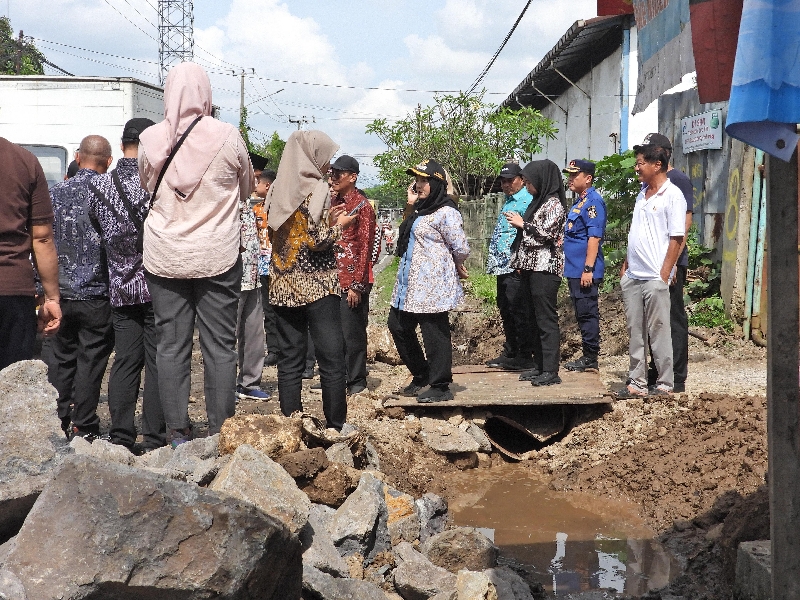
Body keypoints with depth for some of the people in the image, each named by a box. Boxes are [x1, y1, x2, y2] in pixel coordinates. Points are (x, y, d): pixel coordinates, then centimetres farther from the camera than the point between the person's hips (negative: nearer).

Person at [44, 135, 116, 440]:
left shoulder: (55, 193, 0)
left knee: (58, 360, 12)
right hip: (97, 297, -2)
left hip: (59, 294, 3)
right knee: (91, 363, 4)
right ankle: (84, 429, 8)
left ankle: (57, 425, 17)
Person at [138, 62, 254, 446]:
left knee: (171, 345, 6)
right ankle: (221, 433, 7)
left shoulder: (150, 139, -3)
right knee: (220, 347, 4)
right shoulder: (228, 137, -7)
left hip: (164, 258, 2)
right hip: (218, 256, -1)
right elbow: (248, 188, 9)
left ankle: (177, 434, 8)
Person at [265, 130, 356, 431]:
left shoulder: (277, 189, 10)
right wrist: (338, 225, 2)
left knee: (289, 360, 6)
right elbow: (317, 240, -16)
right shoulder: (315, 188, -10)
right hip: (317, 285, -6)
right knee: (332, 358, 0)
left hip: (283, 286, 6)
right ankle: (336, 427, 2)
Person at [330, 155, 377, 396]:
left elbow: (365, 248, -12)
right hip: (332, 279, 7)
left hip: (353, 282, -7)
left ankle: (356, 382, 9)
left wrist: (357, 285, -15)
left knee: (352, 334, -1)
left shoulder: (362, 206, -9)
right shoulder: (333, 202, 12)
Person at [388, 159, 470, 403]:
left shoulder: (446, 213, -15)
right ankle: (421, 375, 29)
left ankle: (440, 387, 7)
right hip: (410, 283, 11)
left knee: (435, 335, -3)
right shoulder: (421, 209, 14)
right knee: (398, 326, 16)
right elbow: (408, 236, 26)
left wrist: (456, 267, 5)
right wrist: (411, 206, 16)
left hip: (432, 285, -11)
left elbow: (461, 249, -16)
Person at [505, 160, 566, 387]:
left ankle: (551, 370, -8)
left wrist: (522, 224, -8)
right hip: (531, 267, 9)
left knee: (546, 319, -9)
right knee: (536, 319, 10)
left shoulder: (553, 203, -9)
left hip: (545, 268, -9)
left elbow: (546, 232, -18)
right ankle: (539, 365, 15)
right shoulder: (537, 202, 18)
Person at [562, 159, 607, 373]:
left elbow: (594, 237, -20)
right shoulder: (579, 201, 17)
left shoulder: (593, 201, -14)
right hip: (574, 269, 10)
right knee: (581, 313, 13)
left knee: (587, 313, -4)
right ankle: (587, 356, 20)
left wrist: (588, 269, -24)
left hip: (584, 270, -10)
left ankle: (590, 359, 2)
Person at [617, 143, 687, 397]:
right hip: (632, 276, 8)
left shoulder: (672, 195, -9)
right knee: (635, 331, 10)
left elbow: (676, 238, -12)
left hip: (655, 278, -8)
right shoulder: (642, 194, 15)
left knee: (658, 331, -1)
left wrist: (664, 275, -15)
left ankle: (665, 383, 8)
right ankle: (637, 383, 16)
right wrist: (625, 265, 15)